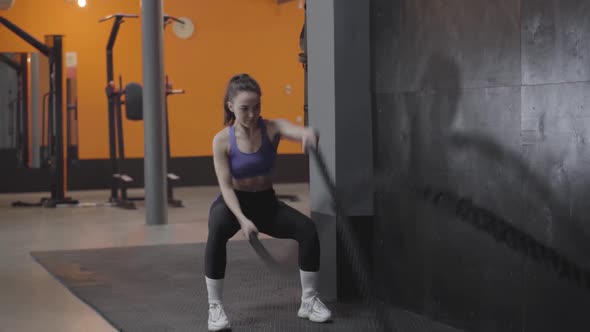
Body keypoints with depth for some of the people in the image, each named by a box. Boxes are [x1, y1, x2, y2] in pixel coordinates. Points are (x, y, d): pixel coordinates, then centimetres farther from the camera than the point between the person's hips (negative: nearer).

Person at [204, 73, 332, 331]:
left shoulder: (272, 128, -15)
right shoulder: (222, 140, -17)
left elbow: (295, 130, -37)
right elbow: (226, 186, -19)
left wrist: (309, 133, -63)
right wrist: (242, 219, -35)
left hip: (266, 201, 2)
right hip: (233, 202, -2)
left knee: (308, 229, -20)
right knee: (217, 232, -37)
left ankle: (309, 301, -3)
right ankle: (215, 307, -24)